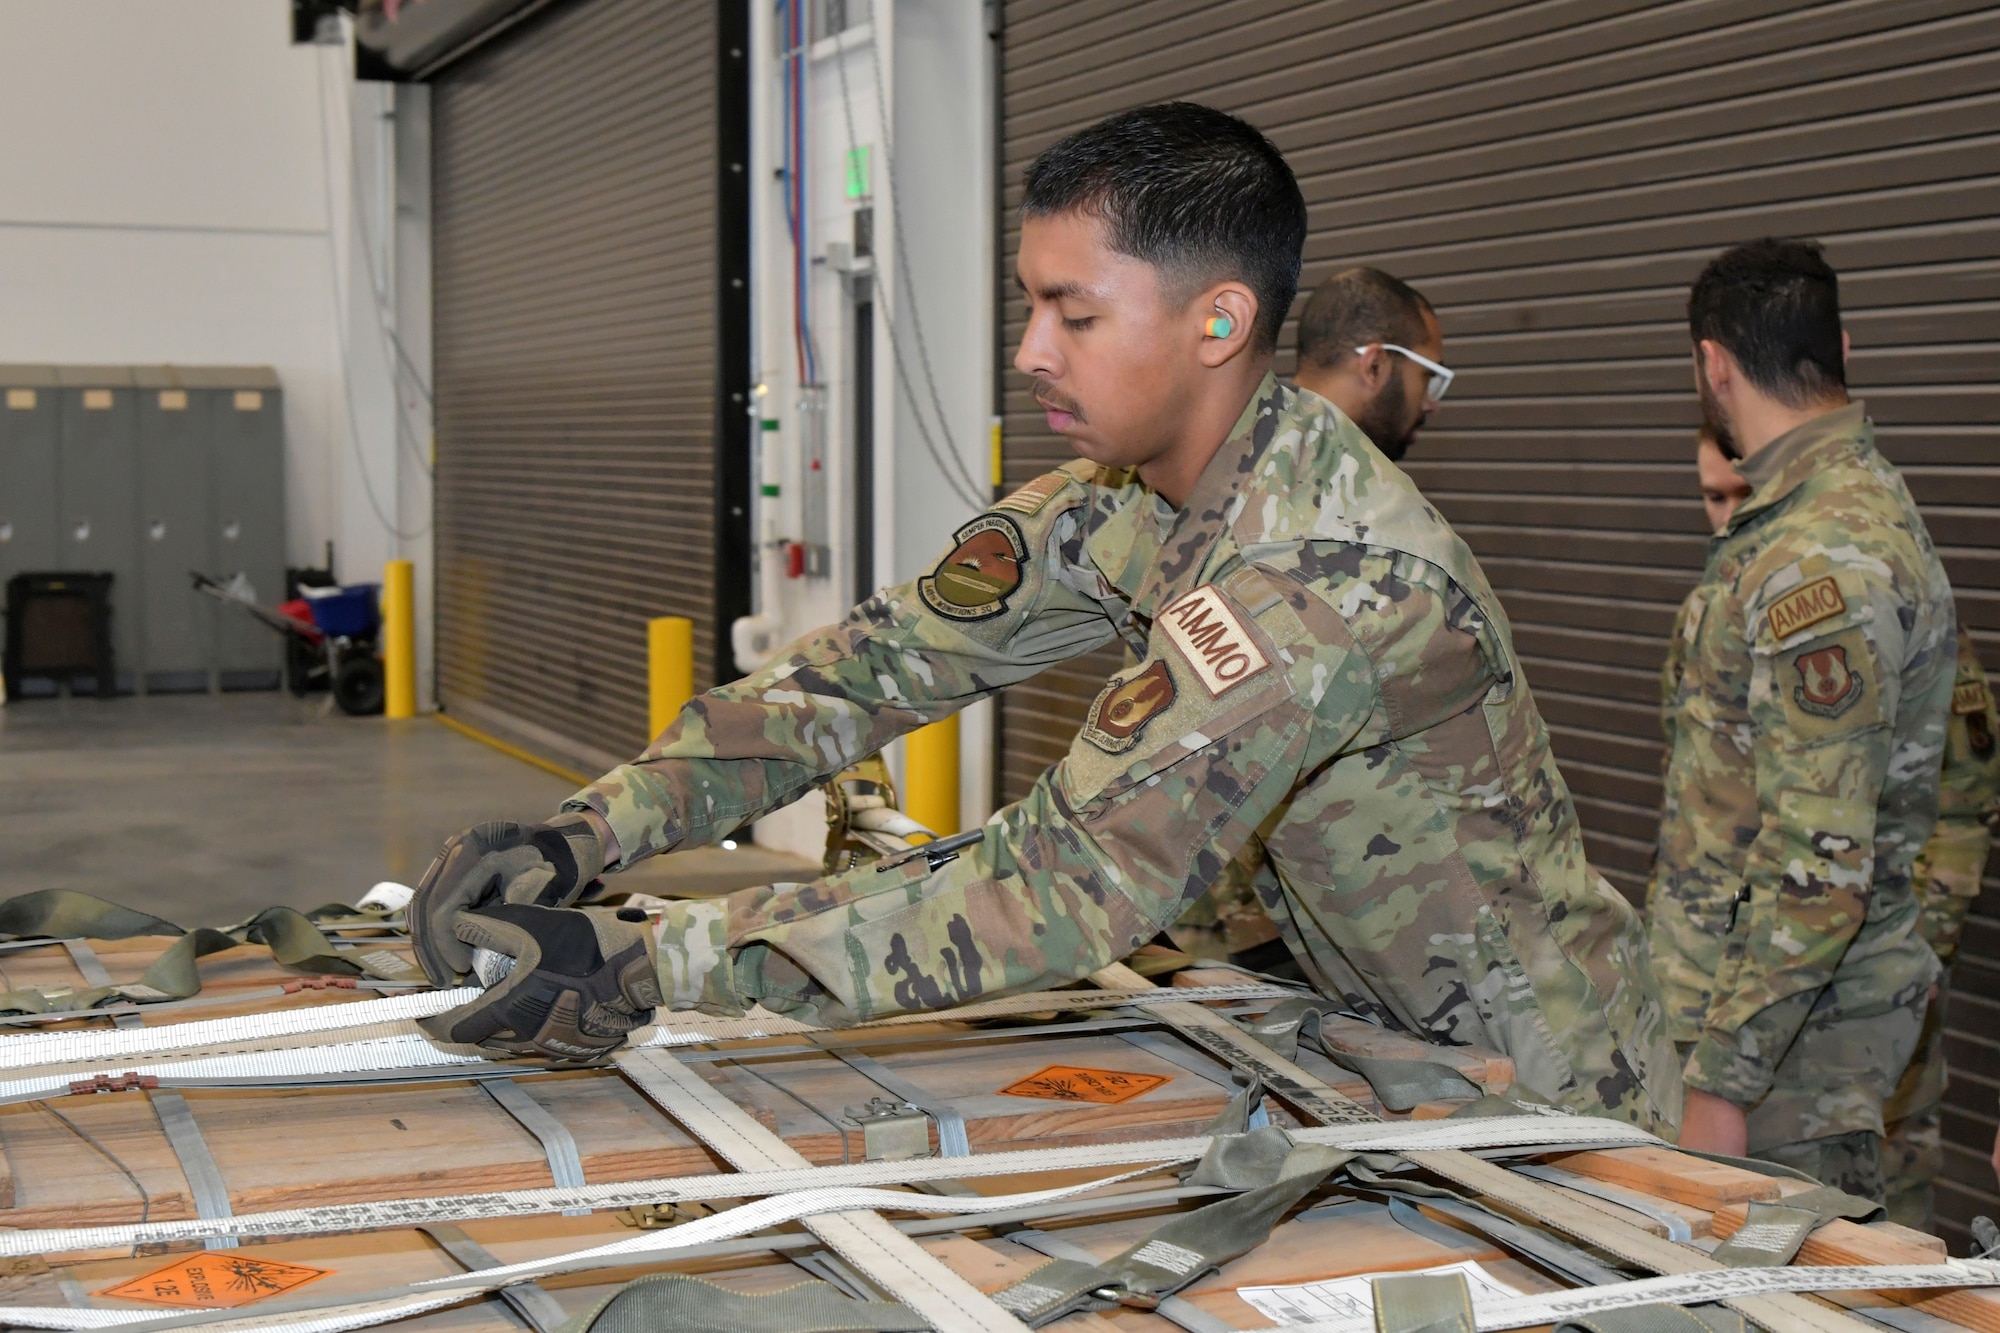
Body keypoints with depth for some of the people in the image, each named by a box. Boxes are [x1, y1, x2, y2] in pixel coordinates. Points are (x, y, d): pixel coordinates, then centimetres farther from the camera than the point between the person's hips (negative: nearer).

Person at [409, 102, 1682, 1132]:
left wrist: (647, 968, -39)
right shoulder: (1121, 498, -5)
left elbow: (1063, 887, -37)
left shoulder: (1329, 570, -32)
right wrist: (588, 830, -19)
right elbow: (886, 659, -6)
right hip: (1376, 1047, 7)